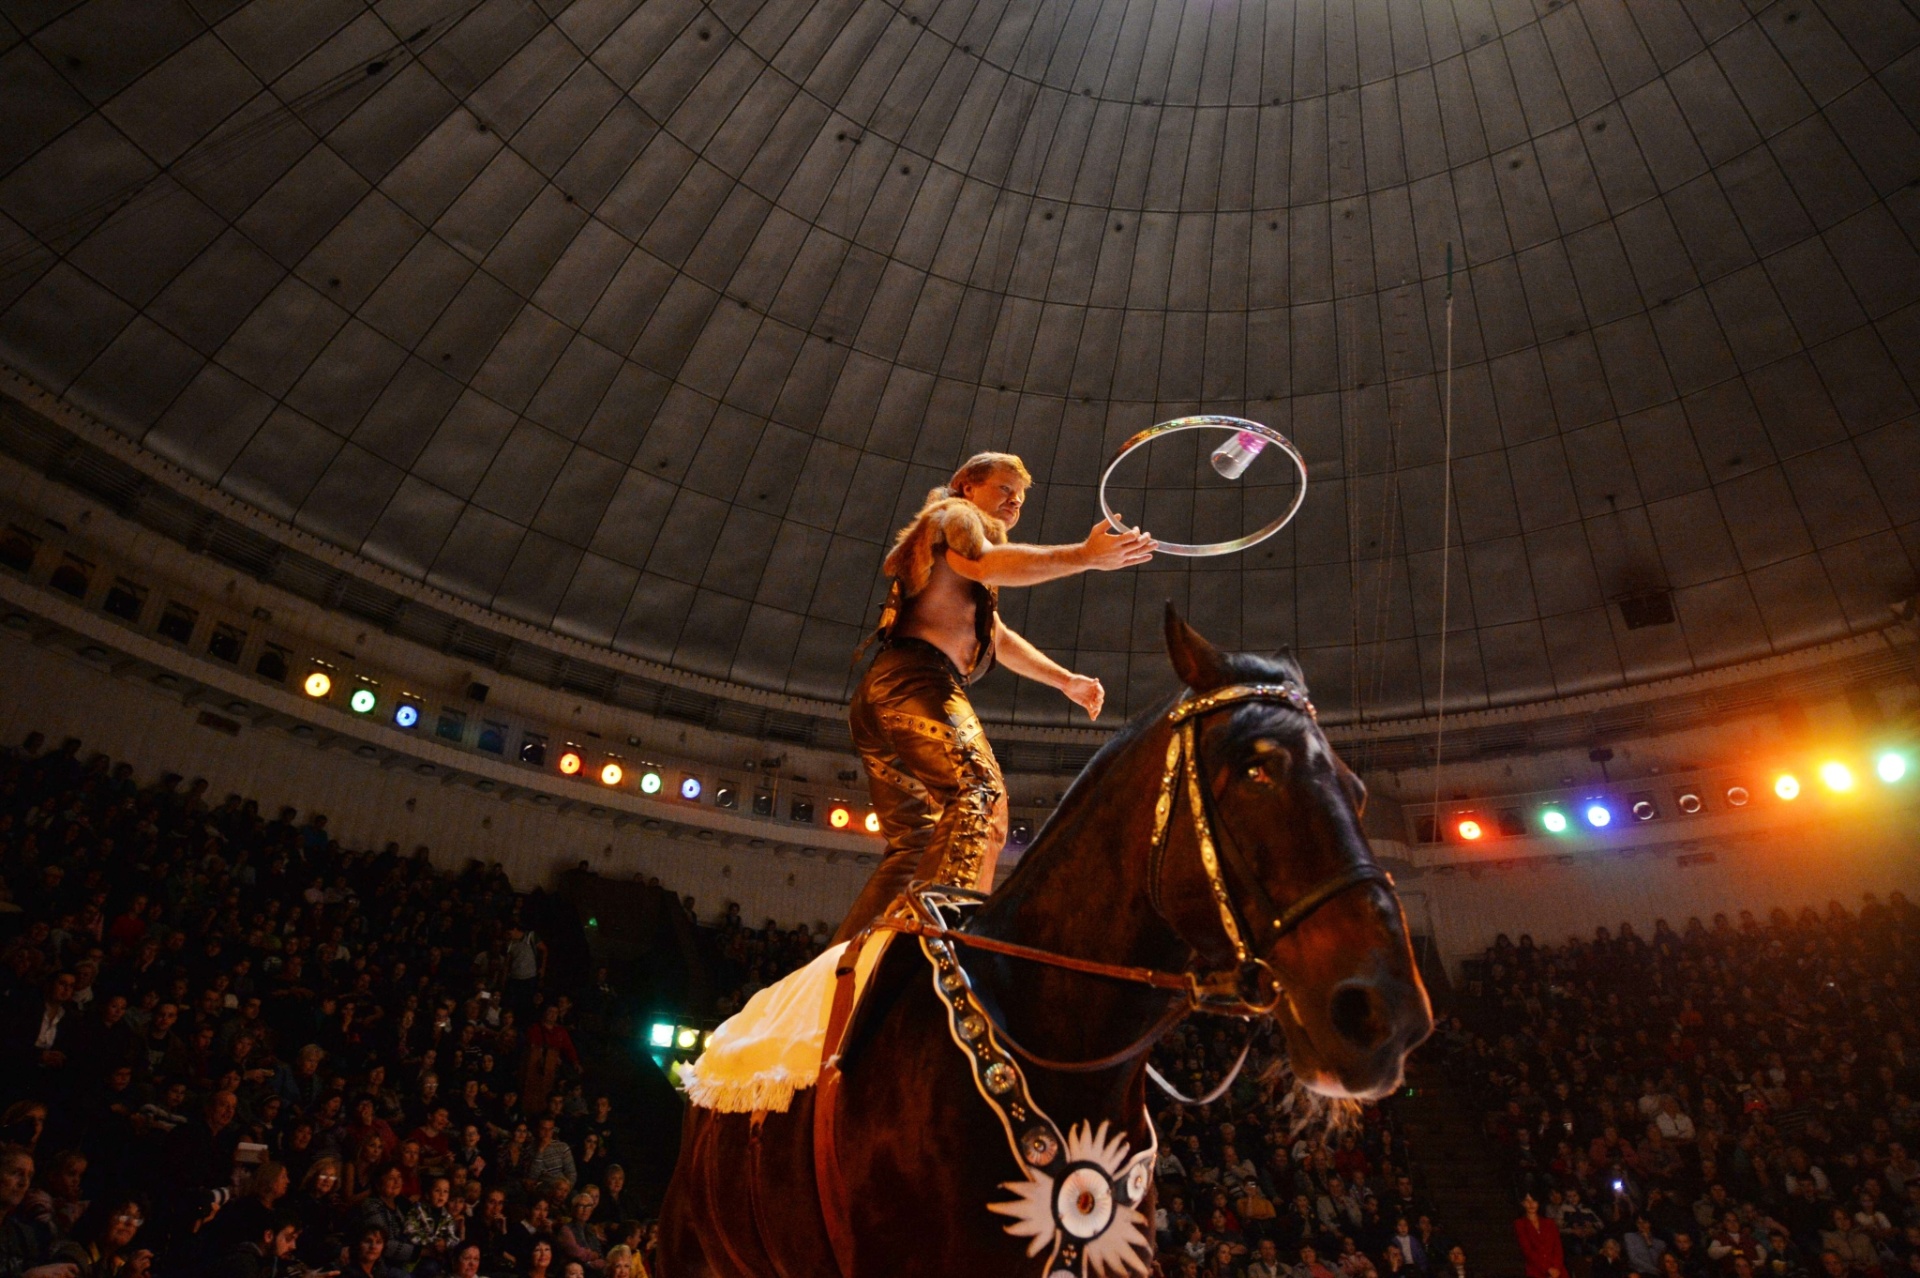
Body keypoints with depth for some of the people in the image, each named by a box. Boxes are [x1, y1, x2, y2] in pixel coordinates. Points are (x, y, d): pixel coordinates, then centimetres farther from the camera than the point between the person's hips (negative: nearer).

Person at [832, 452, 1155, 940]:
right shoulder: (953, 512, 9)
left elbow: (999, 637, 39)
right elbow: (988, 564, -14)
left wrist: (1066, 680, 29)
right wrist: (1084, 556, -21)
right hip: (915, 680, -10)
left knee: (913, 846, 10)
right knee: (981, 802, -28)